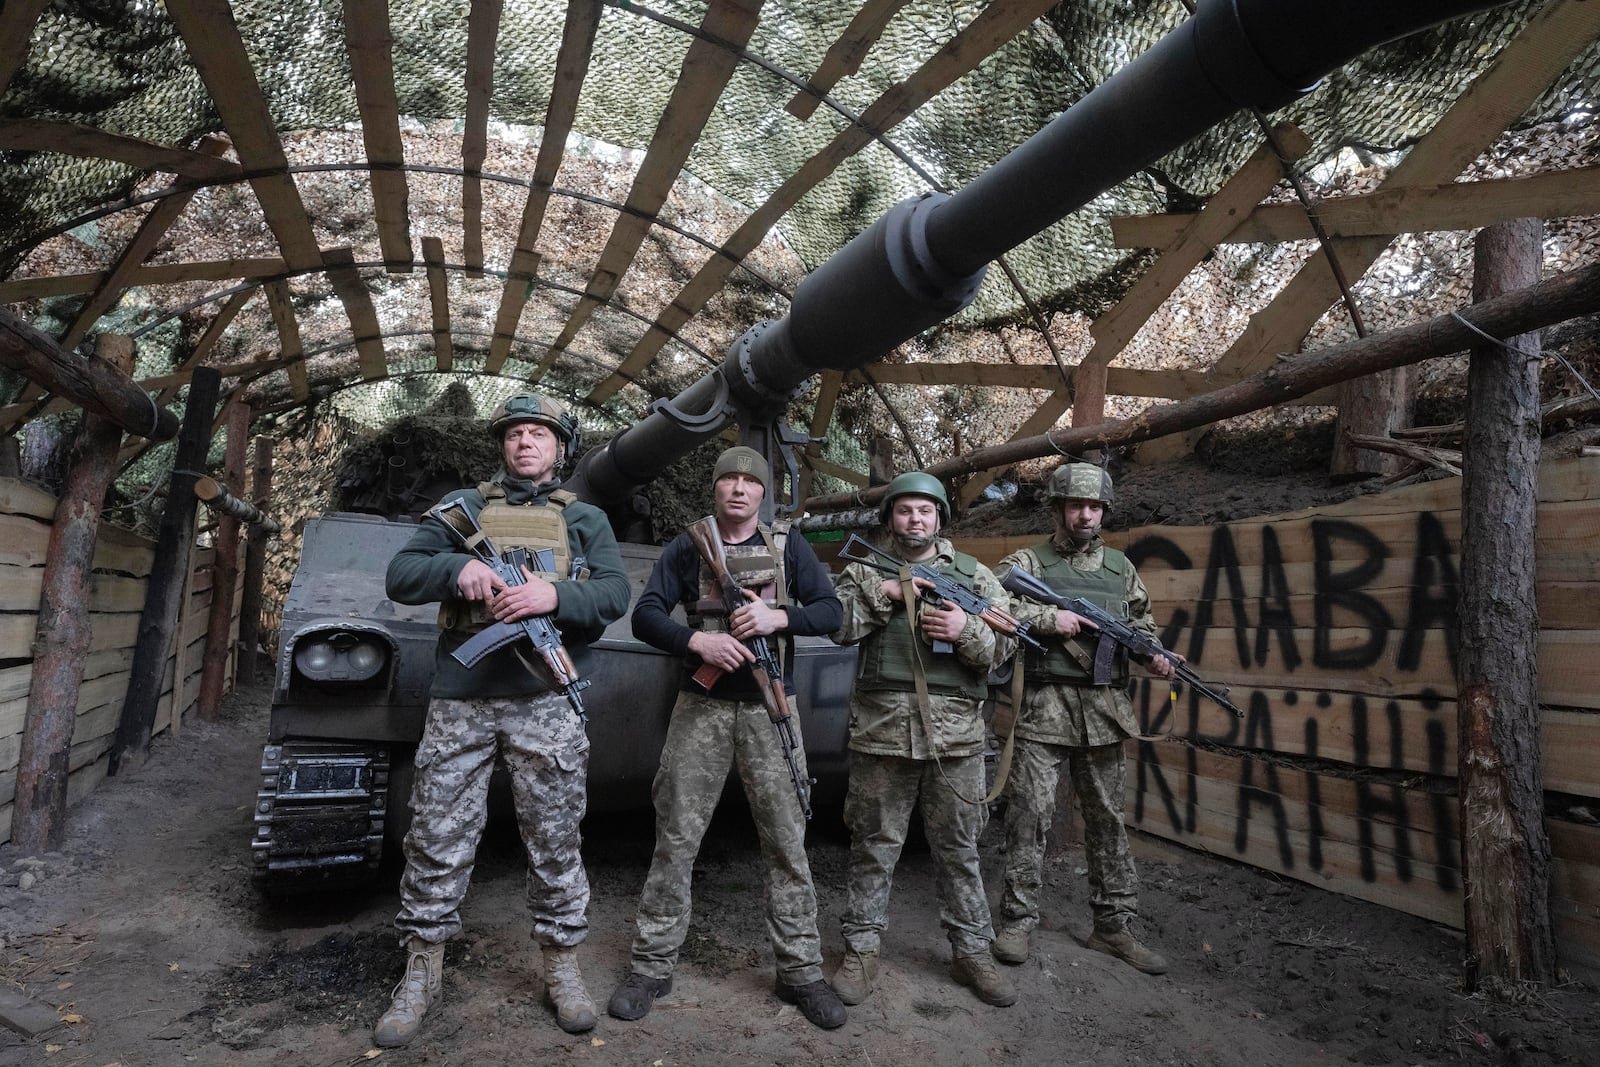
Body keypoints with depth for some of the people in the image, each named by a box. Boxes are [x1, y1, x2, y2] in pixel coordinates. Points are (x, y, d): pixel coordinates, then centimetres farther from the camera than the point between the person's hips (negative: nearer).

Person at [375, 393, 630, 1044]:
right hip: (460, 699, 1)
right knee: (437, 842, 7)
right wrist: (456, 567, -14)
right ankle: (421, 972, 26)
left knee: (554, 843, 8)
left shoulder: (585, 520, 11)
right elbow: (399, 576, 7)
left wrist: (554, 595, -21)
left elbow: (614, 595, -2)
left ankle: (561, 966, 25)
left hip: (546, 704, -1)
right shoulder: (462, 507, 13)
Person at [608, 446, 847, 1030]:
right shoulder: (687, 547, 6)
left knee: (787, 840, 3)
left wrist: (776, 617, -16)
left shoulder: (789, 547, 8)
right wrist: (697, 640, -19)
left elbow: (829, 611, 2)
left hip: (770, 708, 1)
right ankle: (652, 966, 19)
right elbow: (646, 615, -1)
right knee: (675, 839, 4)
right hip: (702, 707, 0)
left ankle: (800, 971, 16)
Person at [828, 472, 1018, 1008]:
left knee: (958, 848, 12)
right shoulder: (865, 571, 9)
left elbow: (1006, 645, 4)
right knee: (874, 846, 9)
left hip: (956, 734, 1)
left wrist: (966, 630, -15)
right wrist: (883, 592, -14)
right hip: (881, 729, 0)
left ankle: (972, 951, 28)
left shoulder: (974, 574, 10)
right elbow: (835, 626, -5)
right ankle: (861, 949, 24)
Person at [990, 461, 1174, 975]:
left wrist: (1155, 655, 2)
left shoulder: (1120, 567, 15)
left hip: (1105, 712, 4)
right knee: (1030, 815, -3)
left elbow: (1142, 621, 22)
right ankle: (1017, 921, 11)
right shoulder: (1028, 561, 1)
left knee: (1107, 819, 12)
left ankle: (1115, 925, 25)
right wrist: (1048, 618, -20)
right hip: (1045, 709, -4)